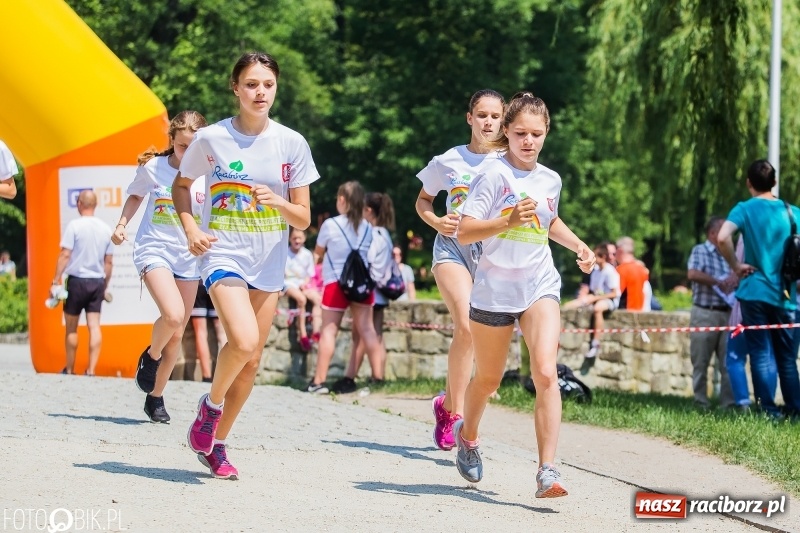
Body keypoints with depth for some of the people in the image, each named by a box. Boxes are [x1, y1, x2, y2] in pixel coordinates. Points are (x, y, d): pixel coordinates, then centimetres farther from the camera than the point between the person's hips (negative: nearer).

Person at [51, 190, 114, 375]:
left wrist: (56, 281, -10)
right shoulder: (105, 228, 6)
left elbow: (65, 255, -13)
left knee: (71, 328, 8)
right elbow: (109, 262, 9)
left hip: (77, 280, -4)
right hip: (97, 282, 4)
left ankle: (69, 370, 15)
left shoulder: (74, 226, -9)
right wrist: (105, 287, 17)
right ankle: (91, 369, -6)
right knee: (94, 326, 1)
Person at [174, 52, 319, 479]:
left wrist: (277, 202, -21)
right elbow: (181, 185, 11)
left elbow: (304, 218, 0)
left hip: (268, 264, 3)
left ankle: (216, 444, 24)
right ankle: (211, 404, 4)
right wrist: (191, 228, -5)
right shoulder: (210, 138, -7)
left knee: (251, 361, 7)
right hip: (223, 256, -3)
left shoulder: (292, 144, -3)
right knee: (244, 341, -25)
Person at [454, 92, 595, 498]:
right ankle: (467, 434, 46)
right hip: (494, 290, -2)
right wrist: (509, 221, -31)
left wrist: (577, 244, 13)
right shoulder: (494, 174, -9)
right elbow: (464, 232, -17)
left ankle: (547, 471, -22)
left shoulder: (550, 180, 7)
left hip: (540, 288, 2)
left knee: (546, 373, -19)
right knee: (488, 379, 14)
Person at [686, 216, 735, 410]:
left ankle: (728, 403, 3)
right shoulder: (700, 251, 0)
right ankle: (701, 404, 5)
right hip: (704, 314, -5)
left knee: (728, 363, 1)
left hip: (727, 314, 5)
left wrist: (735, 277, -7)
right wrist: (719, 282, -10)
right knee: (701, 363, 0)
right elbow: (693, 274, -16)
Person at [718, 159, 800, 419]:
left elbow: (722, 237, -21)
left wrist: (736, 266, -9)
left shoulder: (745, 209, -5)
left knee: (761, 355, 1)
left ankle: (769, 410, -4)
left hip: (755, 291, -2)